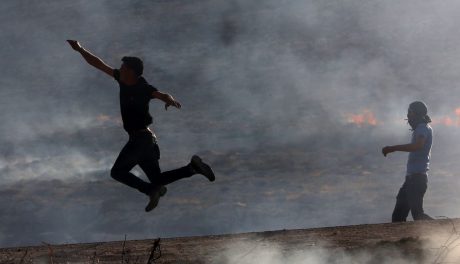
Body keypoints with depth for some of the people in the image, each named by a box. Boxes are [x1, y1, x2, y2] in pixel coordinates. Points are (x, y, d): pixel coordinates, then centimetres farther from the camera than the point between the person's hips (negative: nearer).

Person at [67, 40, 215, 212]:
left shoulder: (143, 88, -17)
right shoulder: (124, 81, 5)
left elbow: (161, 94, -36)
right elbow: (99, 65, 13)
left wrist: (170, 100, -60)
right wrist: (80, 50, 15)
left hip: (141, 138, -9)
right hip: (147, 139, 9)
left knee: (118, 172, -7)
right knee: (157, 178, 11)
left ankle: (152, 190, -15)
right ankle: (193, 167, 7)